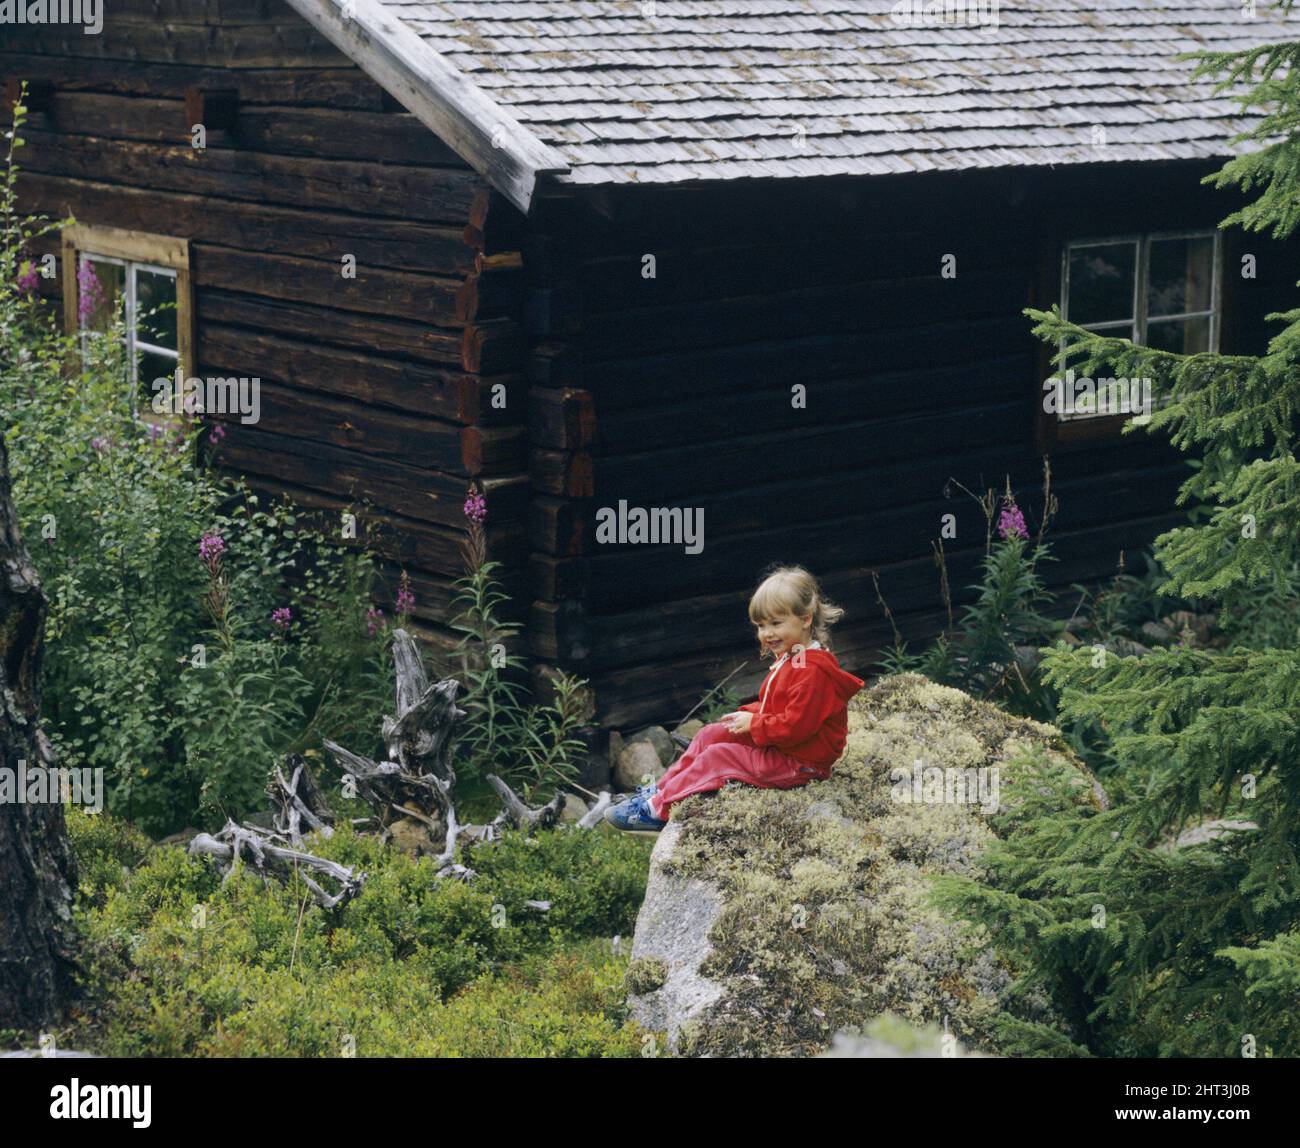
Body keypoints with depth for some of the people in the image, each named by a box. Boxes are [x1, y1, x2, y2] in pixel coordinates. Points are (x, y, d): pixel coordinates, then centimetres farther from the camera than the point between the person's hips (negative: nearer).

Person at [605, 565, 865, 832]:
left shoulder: (813, 671, -27)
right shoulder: (791, 659, 9)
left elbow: (795, 725, -30)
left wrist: (754, 724, -19)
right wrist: (748, 715, 3)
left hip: (798, 764, -11)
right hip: (777, 745, 11)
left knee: (716, 757, -13)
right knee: (709, 735, 10)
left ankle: (658, 809, -6)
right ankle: (661, 788, 12)